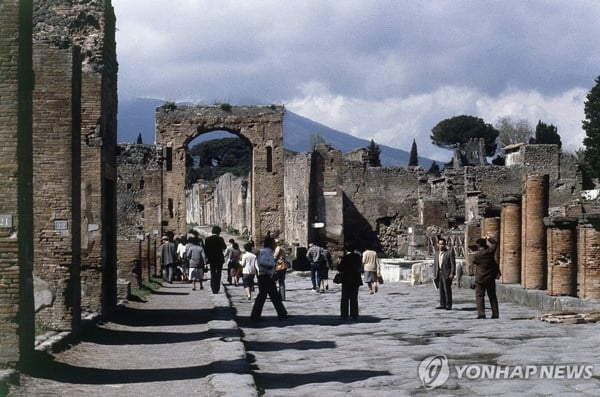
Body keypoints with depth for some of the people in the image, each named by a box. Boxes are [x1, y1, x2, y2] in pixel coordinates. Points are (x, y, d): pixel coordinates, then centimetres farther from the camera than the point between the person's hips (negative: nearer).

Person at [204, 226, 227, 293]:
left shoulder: (207, 239, -2)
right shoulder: (220, 239, -11)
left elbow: (205, 250, 0)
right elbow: (224, 247, -2)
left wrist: (207, 257, 8)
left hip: (211, 259, 2)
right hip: (219, 259, -2)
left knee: (213, 274, 8)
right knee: (218, 274, 8)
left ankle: (213, 289, 2)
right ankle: (217, 289, 5)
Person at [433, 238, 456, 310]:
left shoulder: (450, 252, -4)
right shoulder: (436, 253, 14)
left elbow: (453, 264, -6)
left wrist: (452, 274, -13)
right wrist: (434, 275, 10)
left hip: (446, 274, -5)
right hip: (439, 274, 6)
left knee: (447, 290, -6)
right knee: (441, 290, 7)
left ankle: (448, 305, -1)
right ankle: (442, 304, 12)